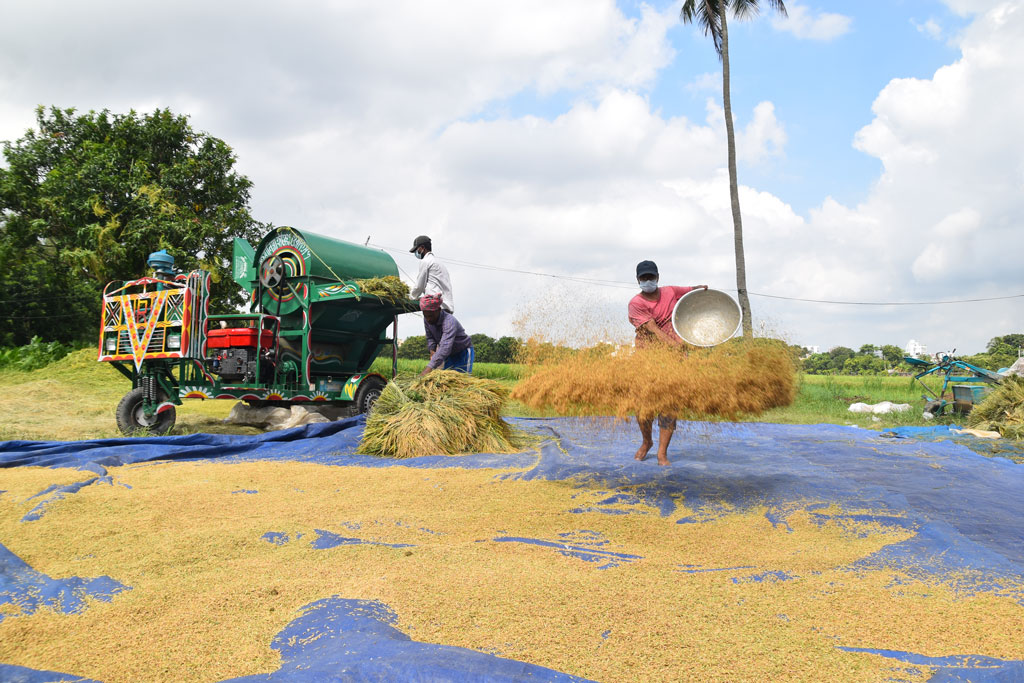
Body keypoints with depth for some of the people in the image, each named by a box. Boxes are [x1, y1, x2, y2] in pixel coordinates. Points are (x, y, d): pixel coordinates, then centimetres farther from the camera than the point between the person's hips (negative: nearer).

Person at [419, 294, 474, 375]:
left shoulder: (450, 322, -37)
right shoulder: (427, 320, -14)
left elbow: (445, 347, -49)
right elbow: (430, 337, 4)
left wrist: (429, 368, -57)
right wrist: (432, 349, -19)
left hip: (463, 351, -6)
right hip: (450, 353, 7)